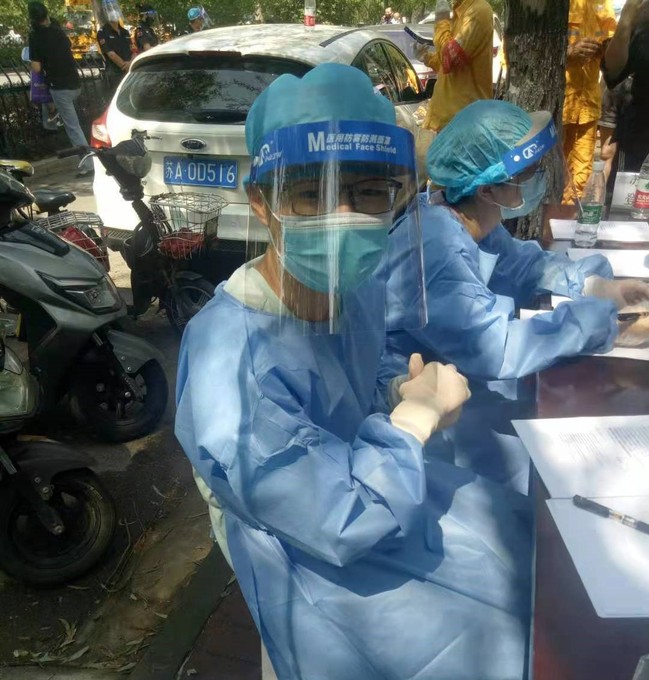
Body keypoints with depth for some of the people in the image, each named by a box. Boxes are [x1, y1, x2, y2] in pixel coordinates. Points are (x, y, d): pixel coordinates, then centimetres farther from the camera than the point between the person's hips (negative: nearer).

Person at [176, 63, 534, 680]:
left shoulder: (362, 287, -8)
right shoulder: (229, 363, -33)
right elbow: (347, 523, -29)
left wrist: (412, 393, -5)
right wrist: (417, 413, -18)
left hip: (372, 486, 7)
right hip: (330, 584, -7)